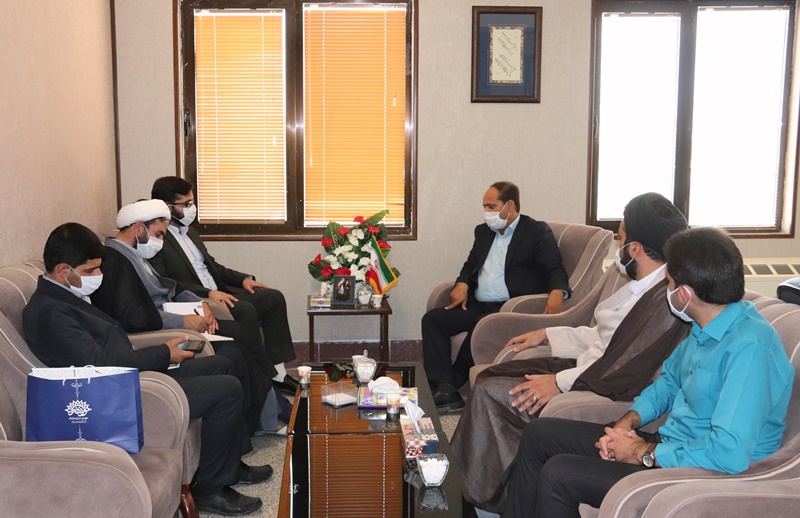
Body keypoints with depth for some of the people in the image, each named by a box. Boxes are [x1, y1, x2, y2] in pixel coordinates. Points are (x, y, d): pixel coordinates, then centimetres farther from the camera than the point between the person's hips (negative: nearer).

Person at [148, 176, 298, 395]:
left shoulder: (189, 232, 19)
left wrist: (243, 279, 10)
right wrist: (208, 293, -26)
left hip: (218, 293, 10)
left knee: (273, 298, -4)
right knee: (246, 310, -30)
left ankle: (276, 371, -3)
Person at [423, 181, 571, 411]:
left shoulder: (537, 231, 1)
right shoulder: (483, 231, 21)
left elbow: (555, 270, -6)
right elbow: (470, 265, 27)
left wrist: (557, 291, -29)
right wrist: (462, 284, 3)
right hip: (477, 305, 7)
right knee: (432, 319, -13)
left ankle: (455, 382, -14)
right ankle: (444, 388, -21)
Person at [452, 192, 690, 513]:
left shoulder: (665, 301, -25)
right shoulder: (644, 285, 6)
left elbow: (628, 376, -27)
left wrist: (561, 382, -20)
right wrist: (546, 335, 18)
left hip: (601, 393, -10)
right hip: (587, 366, 10)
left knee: (491, 393, -12)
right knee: (489, 376, 8)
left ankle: (484, 497, 6)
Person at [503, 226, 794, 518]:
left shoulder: (750, 347, -26)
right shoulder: (705, 329, 4)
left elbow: (731, 453, -33)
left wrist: (645, 453, -20)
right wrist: (629, 421, 2)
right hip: (667, 444, 9)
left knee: (557, 474, -21)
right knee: (539, 434, 6)